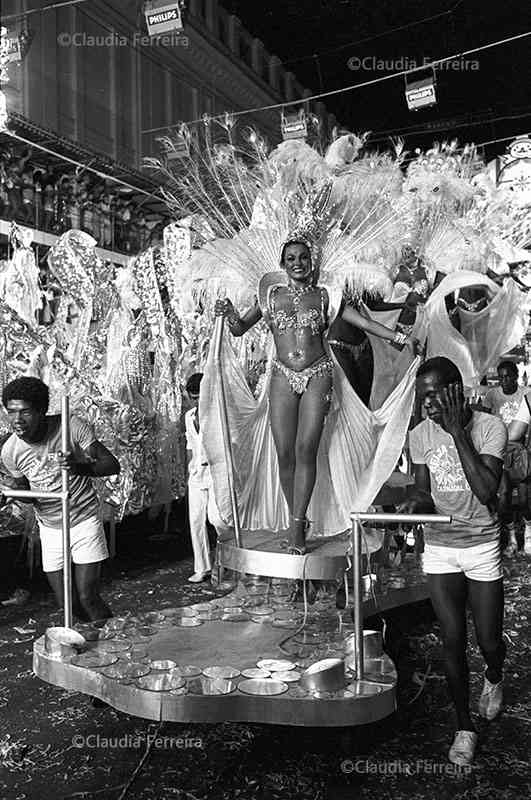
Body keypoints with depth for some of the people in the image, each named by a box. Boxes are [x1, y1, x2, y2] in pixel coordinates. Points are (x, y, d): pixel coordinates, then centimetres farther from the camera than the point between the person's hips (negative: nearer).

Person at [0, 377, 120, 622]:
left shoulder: (72, 428, -20)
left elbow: (112, 464, -18)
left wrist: (81, 467, -38)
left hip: (84, 522, -4)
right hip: (49, 528, 4)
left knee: (87, 597, -7)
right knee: (67, 602, 7)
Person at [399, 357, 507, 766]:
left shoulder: (490, 427, -13)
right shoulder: (420, 435, -2)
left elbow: (486, 492, -23)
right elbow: (424, 492, 6)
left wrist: (457, 432, -25)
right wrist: (413, 503, -19)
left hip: (482, 546, -2)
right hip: (439, 549, 2)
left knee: (489, 642, 7)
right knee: (453, 642, 4)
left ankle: (494, 678, 45)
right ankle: (465, 727, 25)